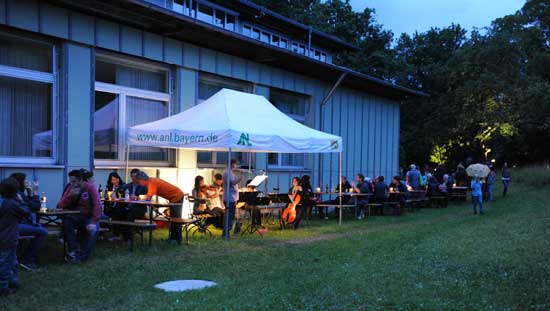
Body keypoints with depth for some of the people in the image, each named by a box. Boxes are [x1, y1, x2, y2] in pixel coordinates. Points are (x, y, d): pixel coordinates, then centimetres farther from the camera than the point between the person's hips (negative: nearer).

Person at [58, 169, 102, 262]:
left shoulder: (90, 187, -8)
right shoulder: (70, 188, 3)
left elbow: (97, 205, -15)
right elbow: (61, 205, -1)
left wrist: (94, 221, -25)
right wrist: (70, 196, -18)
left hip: (89, 217, -3)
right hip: (76, 217, 3)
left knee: (93, 231, -33)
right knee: (67, 221, -30)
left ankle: (81, 256, -28)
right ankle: (74, 251, -26)